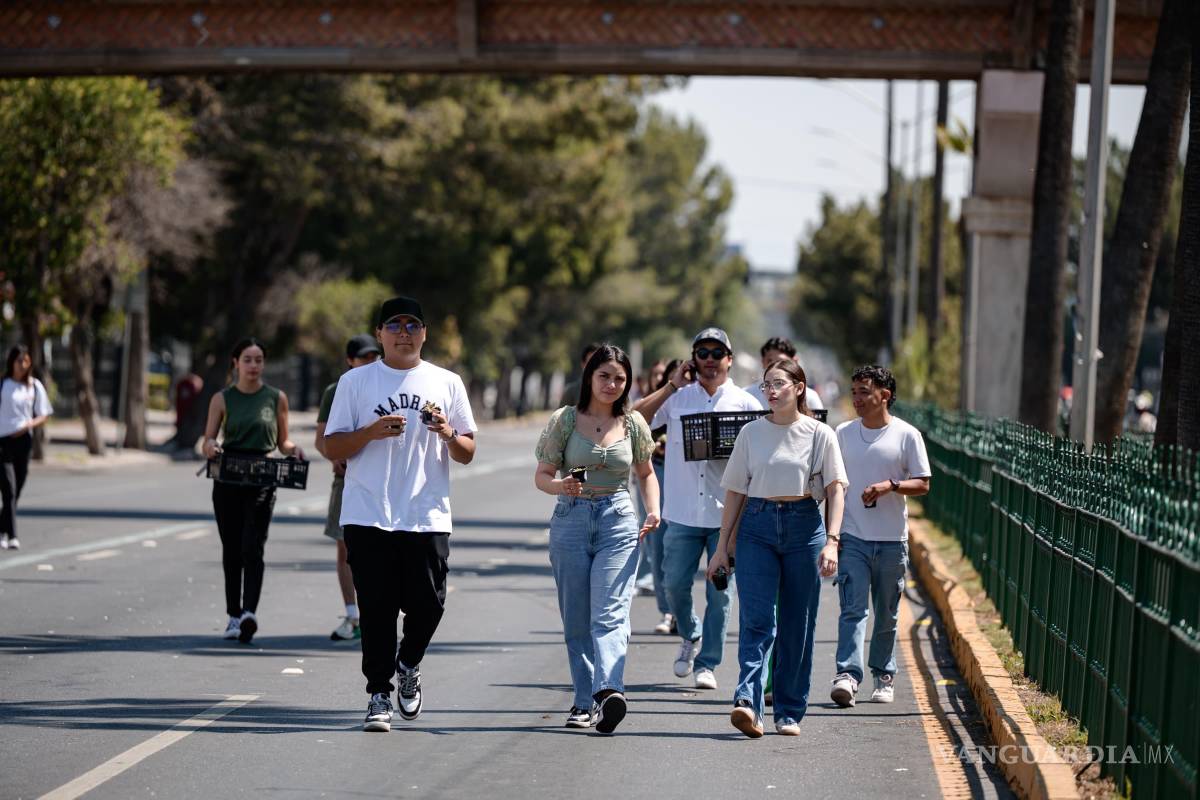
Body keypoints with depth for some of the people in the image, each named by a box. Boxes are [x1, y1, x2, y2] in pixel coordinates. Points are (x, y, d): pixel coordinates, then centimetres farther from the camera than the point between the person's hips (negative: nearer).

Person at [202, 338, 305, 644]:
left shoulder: (276, 398, 6)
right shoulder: (222, 399, 6)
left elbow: (282, 441, 14)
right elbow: (207, 442, 4)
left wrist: (293, 449, -8)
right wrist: (211, 448, -19)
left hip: (262, 481, -2)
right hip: (227, 480, 2)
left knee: (253, 548, -16)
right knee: (231, 551, 7)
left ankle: (250, 612, -28)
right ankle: (234, 616, 15)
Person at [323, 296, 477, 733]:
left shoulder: (447, 383, 11)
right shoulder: (355, 382, 7)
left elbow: (467, 453, 13)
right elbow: (333, 447, 5)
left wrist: (448, 434, -9)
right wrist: (371, 432, -13)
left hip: (428, 517, 1)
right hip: (368, 516, -1)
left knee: (427, 605, -2)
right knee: (376, 609, -4)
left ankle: (408, 665, 27)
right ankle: (379, 695, 5)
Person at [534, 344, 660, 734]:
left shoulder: (634, 424, 7)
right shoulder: (565, 420, 2)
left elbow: (646, 473, 21)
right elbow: (542, 475, 4)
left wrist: (653, 511, 3)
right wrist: (561, 486, -19)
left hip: (618, 523, -1)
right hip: (571, 521, 1)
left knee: (610, 613, -17)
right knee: (576, 620, 3)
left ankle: (608, 690, -33)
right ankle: (585, 701, 9)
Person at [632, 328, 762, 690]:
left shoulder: (746, 403, 4)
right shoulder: (677, 397, 6)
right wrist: (671, 386, -6)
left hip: (727, 513, -1)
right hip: (683, 512, 1)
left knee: (720, 591, 0)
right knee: (675, 583, 3)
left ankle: (707, 663, 10)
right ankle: (690, 637, 30)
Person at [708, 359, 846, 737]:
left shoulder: (820, 435, 3)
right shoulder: (751, 433, 7)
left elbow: (835, 490, 1)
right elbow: (735, 492, 10)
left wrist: (831, 541, -11)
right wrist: (722, 546, 7)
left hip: (804, 527, 0)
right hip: (757, 526, 0)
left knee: (797, 626, 3)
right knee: (756, 620, -12)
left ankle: (790, 712, 11)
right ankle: (748, 703, -24)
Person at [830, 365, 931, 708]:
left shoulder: (907, 435, -1)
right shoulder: (843, 433, 7)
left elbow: (922, 484, 0)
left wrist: (890, 485, -18)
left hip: (892, 539, 0)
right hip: (852, 537, 1)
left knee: (887, 614, 10)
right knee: (852, 608, -12)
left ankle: (884, 675, 23)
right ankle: (848, 674, -22)